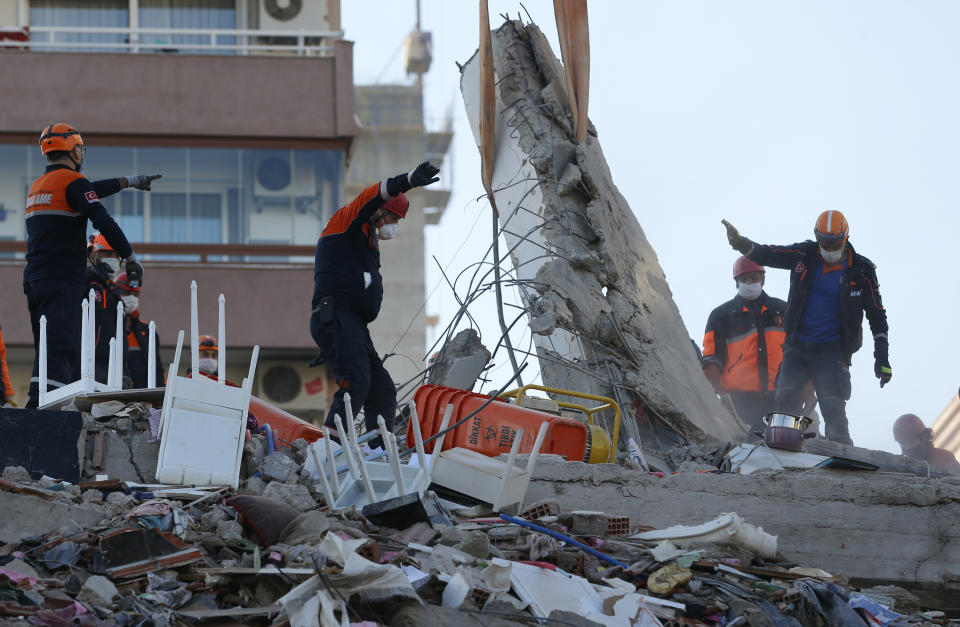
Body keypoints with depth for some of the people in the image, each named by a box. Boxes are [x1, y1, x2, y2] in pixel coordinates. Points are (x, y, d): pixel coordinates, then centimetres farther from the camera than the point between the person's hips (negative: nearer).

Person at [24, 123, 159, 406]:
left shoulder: (38, 185, 21)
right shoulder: (72, 180, -6)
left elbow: (88, 191, 34)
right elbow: (103, 221, -15)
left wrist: (129, 181, 43)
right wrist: (130, 257, -6)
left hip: (34, 280, 9)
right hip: (62, 281, -9)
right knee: (59, 347, -17)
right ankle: (39, 404, -30)